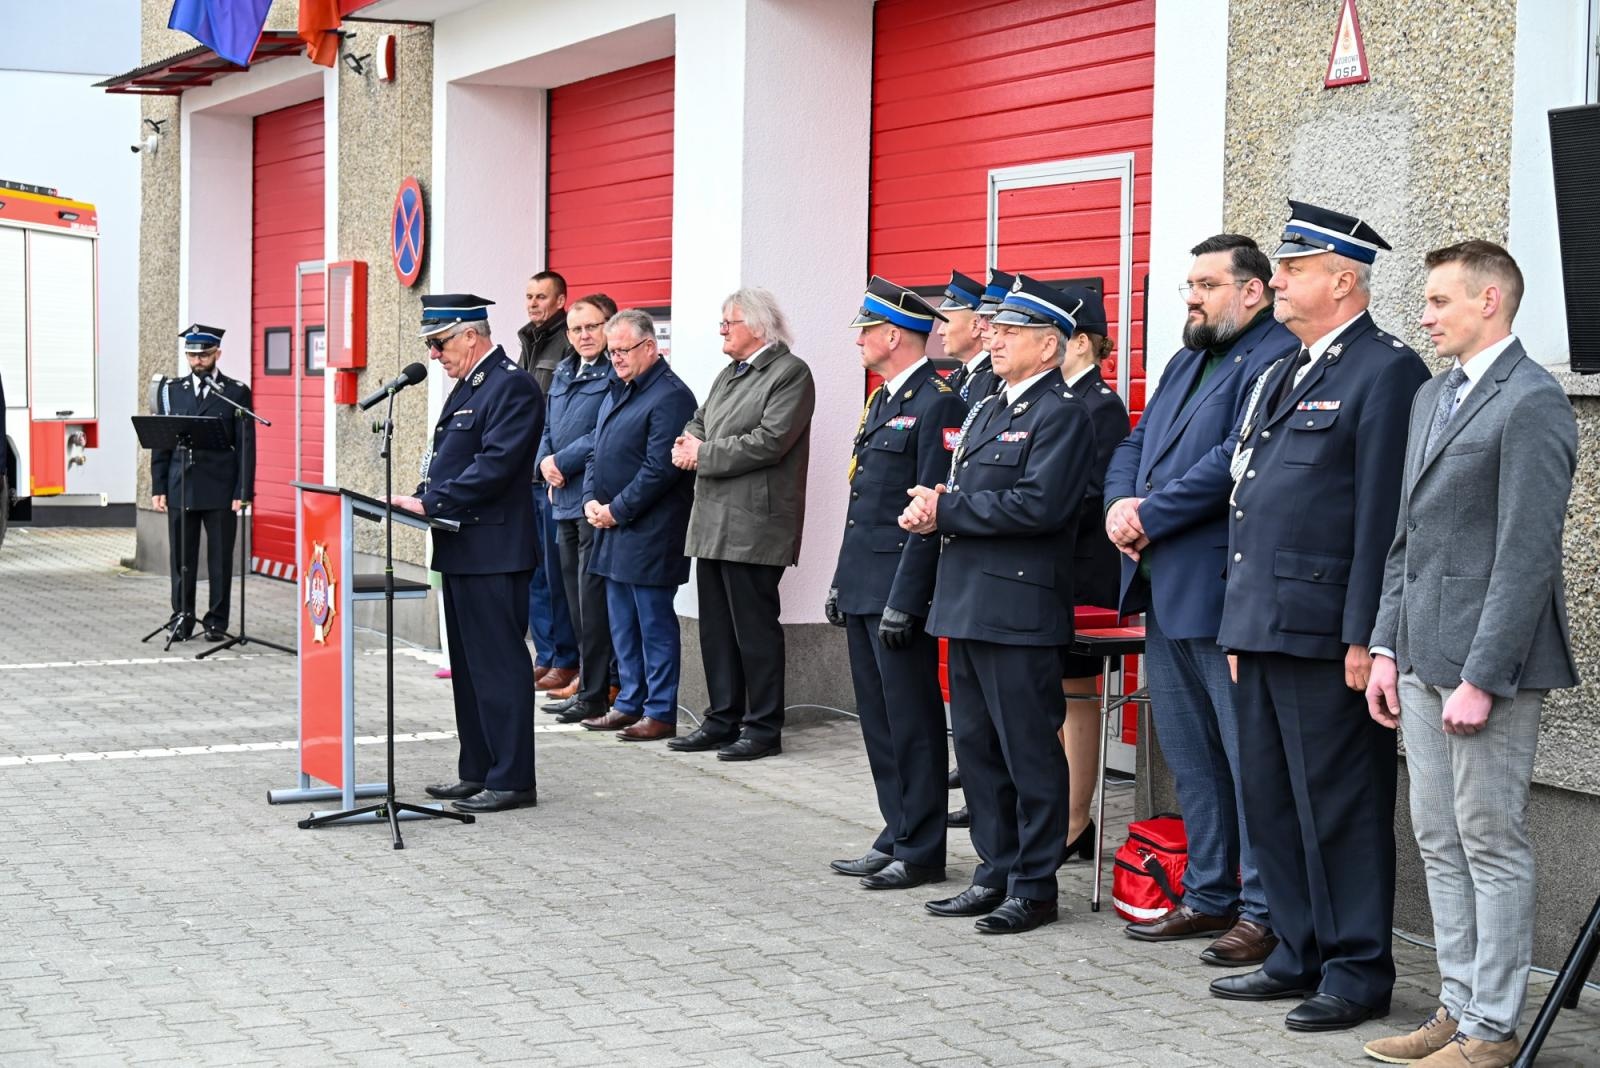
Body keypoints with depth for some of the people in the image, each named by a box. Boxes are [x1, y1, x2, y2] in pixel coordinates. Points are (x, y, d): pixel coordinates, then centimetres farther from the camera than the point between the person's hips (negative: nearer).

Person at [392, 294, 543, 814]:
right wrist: (424, 498, 5)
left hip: (493, 552, -10)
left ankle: (511, 779, -1)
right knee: (468, 666, 14)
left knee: (499, 664, -6)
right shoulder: (467, 386, 17)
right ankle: (477, 771, 22)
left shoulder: (513, 386, -14)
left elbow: (494, 465, -22)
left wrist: (430, 501, -21)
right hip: (462, 551, 10)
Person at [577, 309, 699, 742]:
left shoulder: (670, 396, -14)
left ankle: (660, 713, 1)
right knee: (622, 623, 14)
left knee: (654, 623, -4)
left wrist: (617, 510, -15)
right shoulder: (618, 392, 16)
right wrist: (591, 500, 4)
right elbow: (598, 453, 20)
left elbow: (660, 468, -19)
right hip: (613, 530, 9)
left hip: (649, 534, -9)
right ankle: (630, 703, 22)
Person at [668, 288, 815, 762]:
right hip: (714, 523, 9)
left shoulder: (791, 373, -8)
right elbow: (698, 424, 20)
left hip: (754, 526, -9)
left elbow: (769, 441, -19)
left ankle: (763, 728, 5)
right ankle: (722, 721, 20)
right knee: (716, 629, 12)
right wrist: (687, 445, -4)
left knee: (754, 629, -3)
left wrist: (704, 454, -12)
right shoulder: (729, 375, 20)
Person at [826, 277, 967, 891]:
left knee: (912, 723, -2)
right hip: (864, 588, 10)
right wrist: (842, 584, 18)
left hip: (900, 591, -10)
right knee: (878, 720, 14)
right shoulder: (882, 400, 16)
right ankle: (897, 838, 22)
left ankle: (921, 852, 5)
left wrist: (904, 602, -20)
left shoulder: (938, 403, -14)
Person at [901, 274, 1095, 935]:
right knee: (977, 747, 14)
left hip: (1020, 611, -9)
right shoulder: (987, 411, 19)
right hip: (969, 603, 9)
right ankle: (995, 875, 23)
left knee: (1029, 753, -2)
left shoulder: (1063, 415, -10)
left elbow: (1039, 503, -22)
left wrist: (947, 510, -15)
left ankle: (1034, 887, 6)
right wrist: (930, 508, -3)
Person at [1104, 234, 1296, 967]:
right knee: (1189, 756, 16)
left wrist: (1150, 516, -15)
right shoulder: (1186, 362, 20)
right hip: (1164, 590, 10)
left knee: (1250, 759, -3)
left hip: (1224, 595, -10)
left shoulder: (1275, 358, -12)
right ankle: (1209, 895, 26)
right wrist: (1121, 504, -4)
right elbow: (1135, 445, 17)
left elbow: (1236, 460, -22)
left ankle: (1264, 911, 3)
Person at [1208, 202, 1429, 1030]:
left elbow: (1383, 516, -15)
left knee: (1339, 805, -2)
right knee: (1269, 799, 14)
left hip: (1324, 634, -9)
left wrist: (1363, 637, -19)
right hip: (1263, 625, 9)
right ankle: (1300, 955, 24)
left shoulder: (1386, 371, -9)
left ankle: (1357, 972, 7)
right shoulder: (1280, 377, 19)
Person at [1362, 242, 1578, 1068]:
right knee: (1439, 843, 13)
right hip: (1424, 657, 9)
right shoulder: (1433, 397, 16)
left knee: (1492, 845, -1)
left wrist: (1480, 678, -19)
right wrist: (1386, 647, 13)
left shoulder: (1532, 403, -12)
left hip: (1488, 660, -9)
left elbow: (1528, 555, -17)